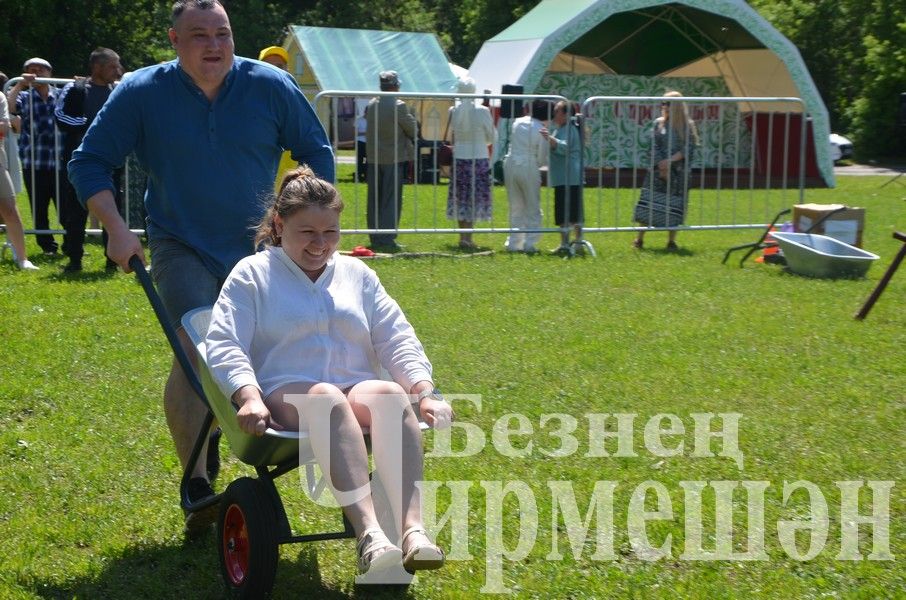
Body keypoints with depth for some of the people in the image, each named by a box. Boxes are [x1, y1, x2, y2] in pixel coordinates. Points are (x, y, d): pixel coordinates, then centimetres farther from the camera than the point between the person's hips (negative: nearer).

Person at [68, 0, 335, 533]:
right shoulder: (141, 93, -8)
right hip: (182, 246, -3)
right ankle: (197, 482, -20)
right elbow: (90, 162, 0)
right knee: (195, 347, -22)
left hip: (258, 249, 3)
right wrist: (116, 229, -12)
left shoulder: (272, 86, -5)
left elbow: (318, 153, 7)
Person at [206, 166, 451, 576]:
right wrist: (249, 397, -20)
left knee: (391, 395, -34)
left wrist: (426, 392, -3)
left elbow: (397, 339, 16)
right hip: (285, 396, -3)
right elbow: (224, 345, 0)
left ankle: (413, 529, -51)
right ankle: (369, 534, -57)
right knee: (328, 400, -40)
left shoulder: (357, 274, 23)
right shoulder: (251, 274, 13)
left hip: (357, 391, 3)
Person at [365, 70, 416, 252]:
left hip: (373, 157, 6)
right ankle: (386, 239, -4)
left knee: (374, 199, 11)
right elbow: (413, 130, -6)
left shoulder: (371, 105, 4)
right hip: (394, 157, -6)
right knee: (392, 200, -1)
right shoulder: (398, 106, -14)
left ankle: (375, 238, 15)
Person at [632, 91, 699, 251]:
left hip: (678, 172, -1)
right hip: (657, 170, 1)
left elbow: (689, 148, -6)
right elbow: (654, 147, 1)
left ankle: (671, 241, 11)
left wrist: (670, 161, -15)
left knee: (674, 205, 1)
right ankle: (639, 238, 5)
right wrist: (661, 167, -8)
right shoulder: (658, 123, 5)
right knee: (649, 202, -2)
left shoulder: (687, 126, 0)